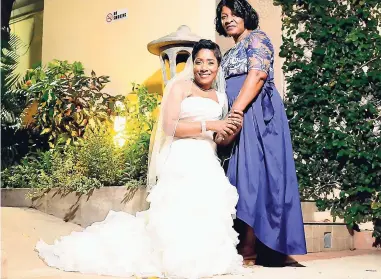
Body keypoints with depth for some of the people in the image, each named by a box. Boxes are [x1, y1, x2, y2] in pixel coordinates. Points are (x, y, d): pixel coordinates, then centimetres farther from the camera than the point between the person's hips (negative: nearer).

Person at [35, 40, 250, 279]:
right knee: (179, 212, -17)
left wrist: (233, 129, -2)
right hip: (182, 161, -6)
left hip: (208, 163, 6)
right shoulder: (181, 86, 5)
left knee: (208, 212, -7)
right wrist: (209, 125, -10)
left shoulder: (220, 96, 22)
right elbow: (169, 126, -9)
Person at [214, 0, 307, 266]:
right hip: (239, 119, 9)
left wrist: (234, 114, -24)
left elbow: (257, 75, -16)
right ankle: (241, 244, 6)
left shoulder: (257, 38, 0)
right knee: (243, 175, 4)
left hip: (257, 114, -9)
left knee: (253, 173, -12)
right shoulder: (231, 52, 25)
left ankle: (249, 248, -11)